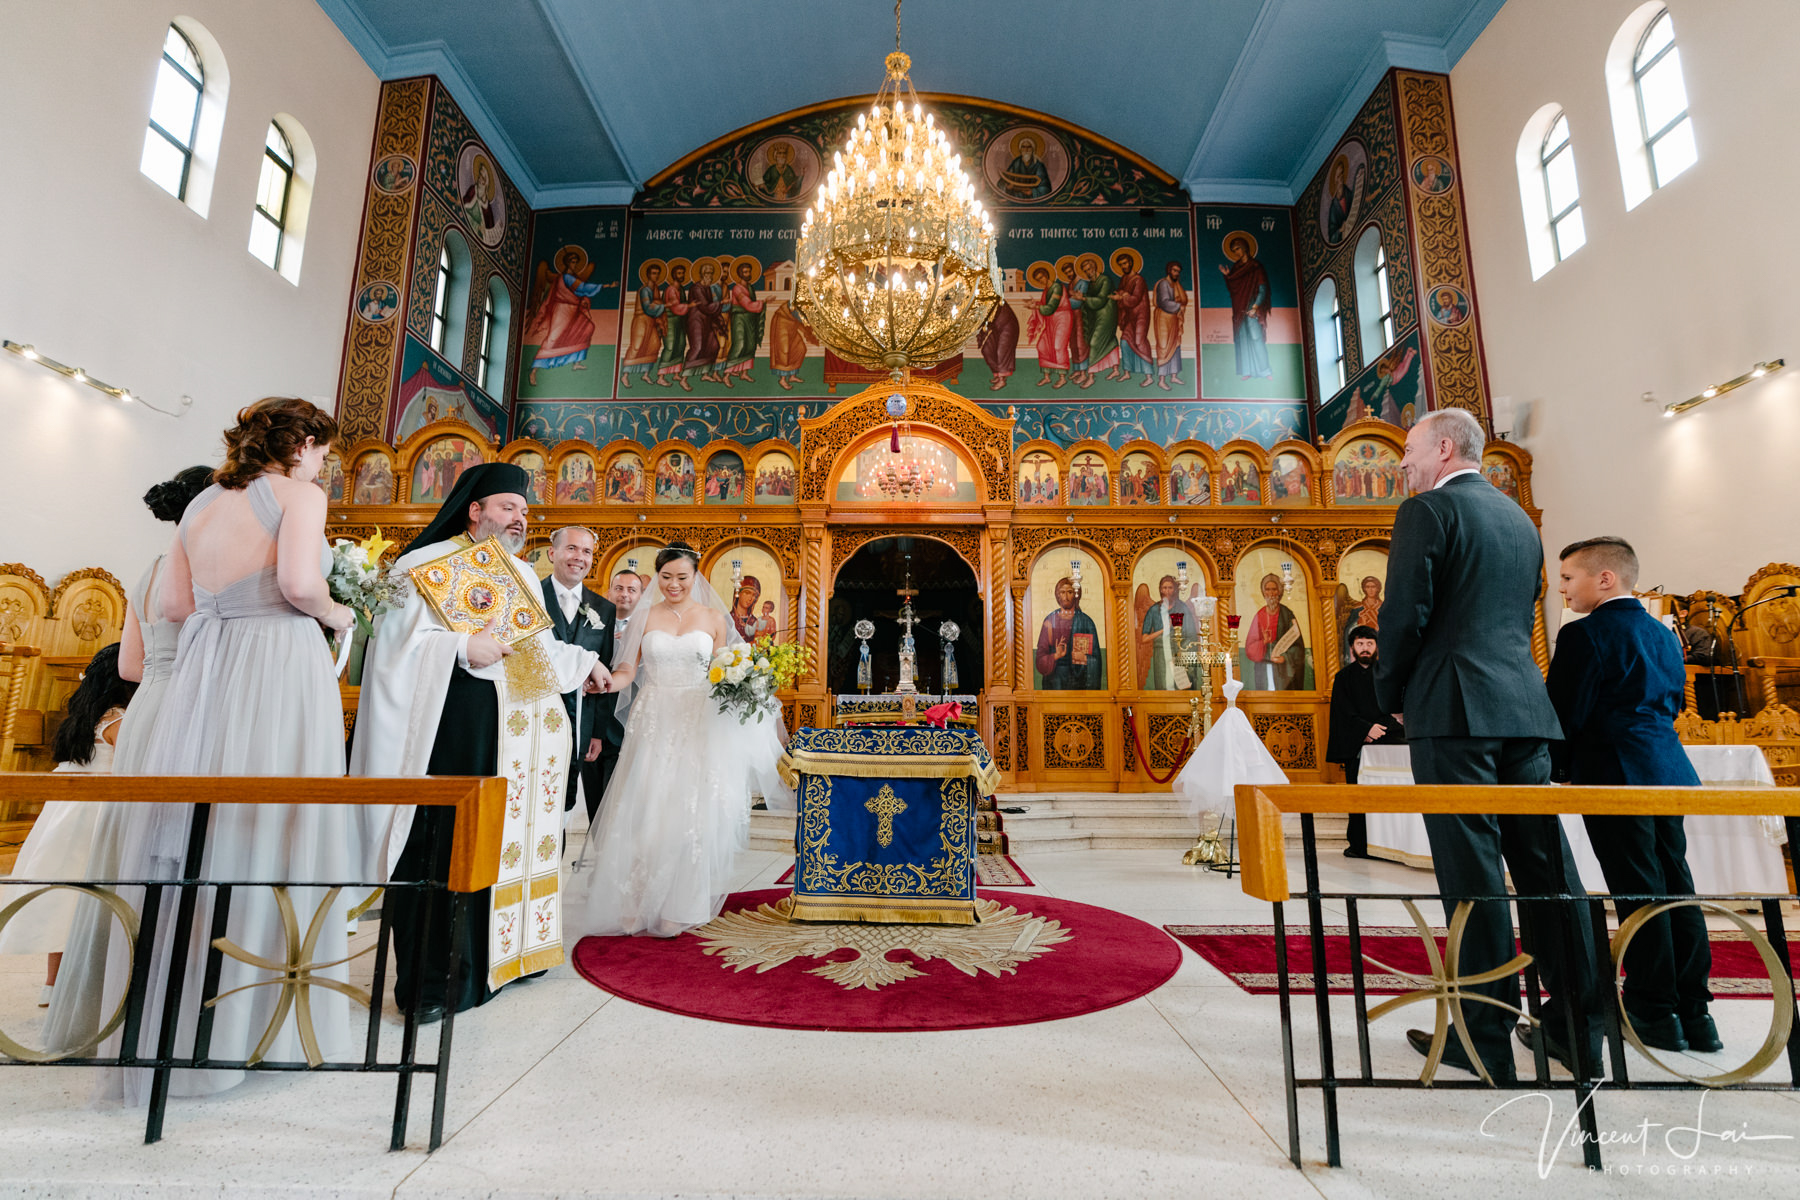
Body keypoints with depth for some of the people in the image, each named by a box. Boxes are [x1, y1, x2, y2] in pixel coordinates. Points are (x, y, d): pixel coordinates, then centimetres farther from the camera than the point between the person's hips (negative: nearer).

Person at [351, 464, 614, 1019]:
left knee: (509, 835, 11)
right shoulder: (427, 564, -3)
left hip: (518, 728, 7)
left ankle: (500, 953, 24)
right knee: (447, 843, -4)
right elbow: (398, 640, -11)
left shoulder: (521, 573, 19)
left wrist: (586, 661, 26)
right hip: (455, 727, -7)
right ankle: (431, 980, 7)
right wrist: (463, 648, -21)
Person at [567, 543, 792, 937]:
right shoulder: (645, 617, 7)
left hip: (700, 724, 0)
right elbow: (627, 670, 2)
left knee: (694, 810, -3)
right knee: (648, 809, -2)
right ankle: (643, 901, 12)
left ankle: (684, 901, 9)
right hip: (655, 722, 1)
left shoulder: (714, 618, 6)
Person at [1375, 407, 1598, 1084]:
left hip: (1454, 710, -8)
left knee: (1473, 873, -4)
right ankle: (1578, 1028, 21)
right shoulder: (1520, 520, 20)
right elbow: (1523, 619, 21)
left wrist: (1390, 695, 1)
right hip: (1524, 708, 8)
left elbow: (1403, 615, -12)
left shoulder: (1428, 510, -5)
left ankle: (1483, 1039, 4)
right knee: (1545, 863, 11)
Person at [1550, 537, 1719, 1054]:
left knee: (1637, 892, -2)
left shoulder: (1585, 635, -12)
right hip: (1668, 773, 8)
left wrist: (1558, 768, 0)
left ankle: (1655, 1012, 5)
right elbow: (1671, 704, 20)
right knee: (1675, 886, 11)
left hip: (1616, 777, -8)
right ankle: (1693, 1010, 18)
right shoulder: (1663, 634, 14)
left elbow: (1565, 711, -13)